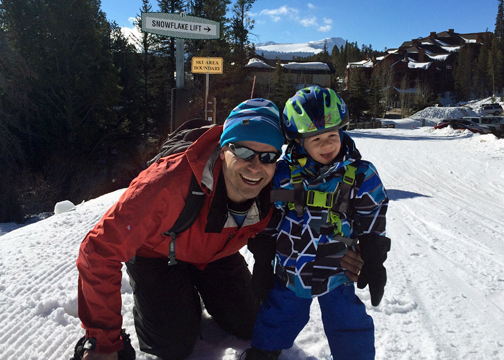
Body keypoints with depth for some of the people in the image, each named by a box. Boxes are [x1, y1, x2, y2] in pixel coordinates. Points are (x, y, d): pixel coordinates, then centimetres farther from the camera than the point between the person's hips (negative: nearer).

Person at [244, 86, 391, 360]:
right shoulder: (283, 175, -8)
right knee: (273, 325, 16)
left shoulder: (362, 176, -8)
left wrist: (374, 267, -1)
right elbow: (267, 225, 2)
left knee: (352, 338, 7)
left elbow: (372, 227, 0)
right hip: (289, 273, 1)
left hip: (337, 275, -1)